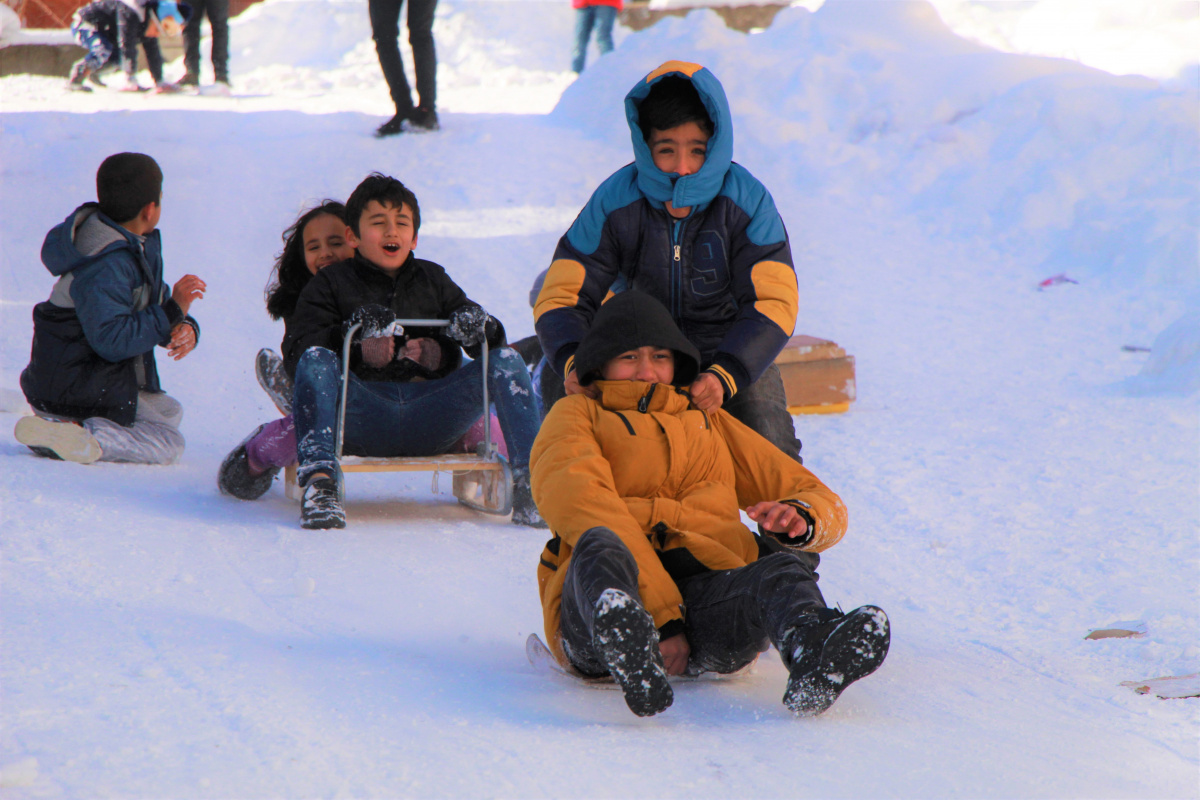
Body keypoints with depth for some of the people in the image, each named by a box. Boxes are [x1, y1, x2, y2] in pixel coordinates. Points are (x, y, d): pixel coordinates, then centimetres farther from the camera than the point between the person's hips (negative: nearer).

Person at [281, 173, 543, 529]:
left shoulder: (433, 280, 26)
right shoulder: (330, 284, 17)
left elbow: (493, 337, 19)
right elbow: (297, 352, 3)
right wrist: (356, 349, -16)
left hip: (427, 416, 3)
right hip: (363, 416, -3)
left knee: (506, 360, -12)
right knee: (316, 360, -30)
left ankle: (529, 484, -25)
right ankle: (319, 482, -43)